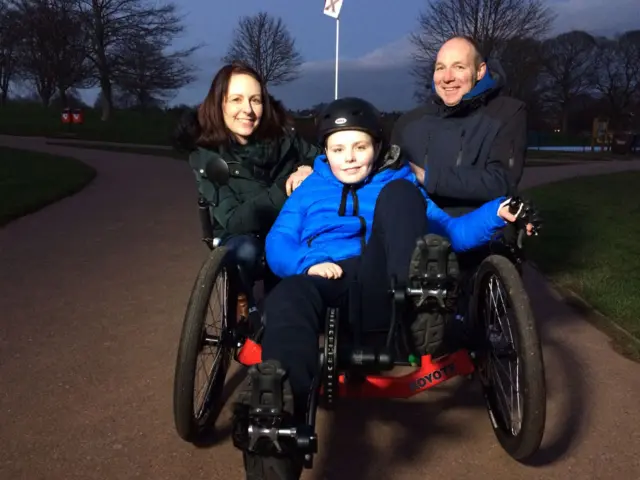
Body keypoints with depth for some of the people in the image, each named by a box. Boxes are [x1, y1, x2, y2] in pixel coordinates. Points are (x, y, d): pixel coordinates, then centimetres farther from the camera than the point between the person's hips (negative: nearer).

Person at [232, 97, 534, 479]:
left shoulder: (398, 184, 29)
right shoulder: (310, 189, 28)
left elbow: (450, 232, 17)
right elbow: (278, 242, 15)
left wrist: (496, 213, -1)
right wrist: (308, 263, -8)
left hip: (380, 290, 1)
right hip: (325, 285, 0)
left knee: (398, 194, -18)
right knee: (288, 297, -38)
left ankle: (417, 304, -44)